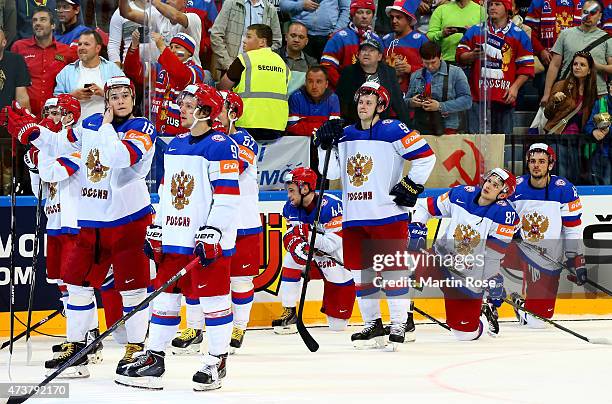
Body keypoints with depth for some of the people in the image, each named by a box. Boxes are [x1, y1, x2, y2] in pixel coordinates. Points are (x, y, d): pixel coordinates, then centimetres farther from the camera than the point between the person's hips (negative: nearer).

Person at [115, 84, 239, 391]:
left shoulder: (220, 146, -10)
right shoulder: (175, 145, 15)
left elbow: (228, 196, -15)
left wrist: (212, 234, -20)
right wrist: (156, 231, 18)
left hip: (207, 240, -8)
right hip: (173, 237, 8)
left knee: (213, 300, -1)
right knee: (165, 296, 9)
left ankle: (217, 362, 6)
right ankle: (153, 357, 15)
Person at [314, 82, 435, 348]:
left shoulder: (392, 131, -6)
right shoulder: (346, 134, 13)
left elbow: (426, 157, -8)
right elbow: (331, 172, 11)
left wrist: (411, 186, -9)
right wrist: (326, 144, -2)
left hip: (387, 214, -6)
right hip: (354, 216, 6)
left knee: (392, 268, -5)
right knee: (359, 270, 8)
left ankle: (400, 323, 2)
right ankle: (373, 323, 19)